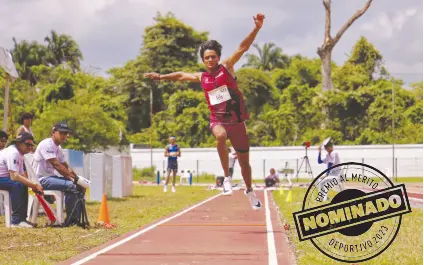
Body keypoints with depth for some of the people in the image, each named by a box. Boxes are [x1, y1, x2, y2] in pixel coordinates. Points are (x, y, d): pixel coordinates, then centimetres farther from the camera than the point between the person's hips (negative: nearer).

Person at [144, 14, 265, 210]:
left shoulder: (227, 68, -2)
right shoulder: (201, 78, 6)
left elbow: (242, 48, -13)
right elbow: (181, 75, 24)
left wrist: (256, 29, -25)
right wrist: (160, 77, 30)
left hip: (237, 120, -1)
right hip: (218, 120, 1)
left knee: (244, 161, 9)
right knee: (220, 136, -37)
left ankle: (249, 191, 35)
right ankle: (227, 177, -26)